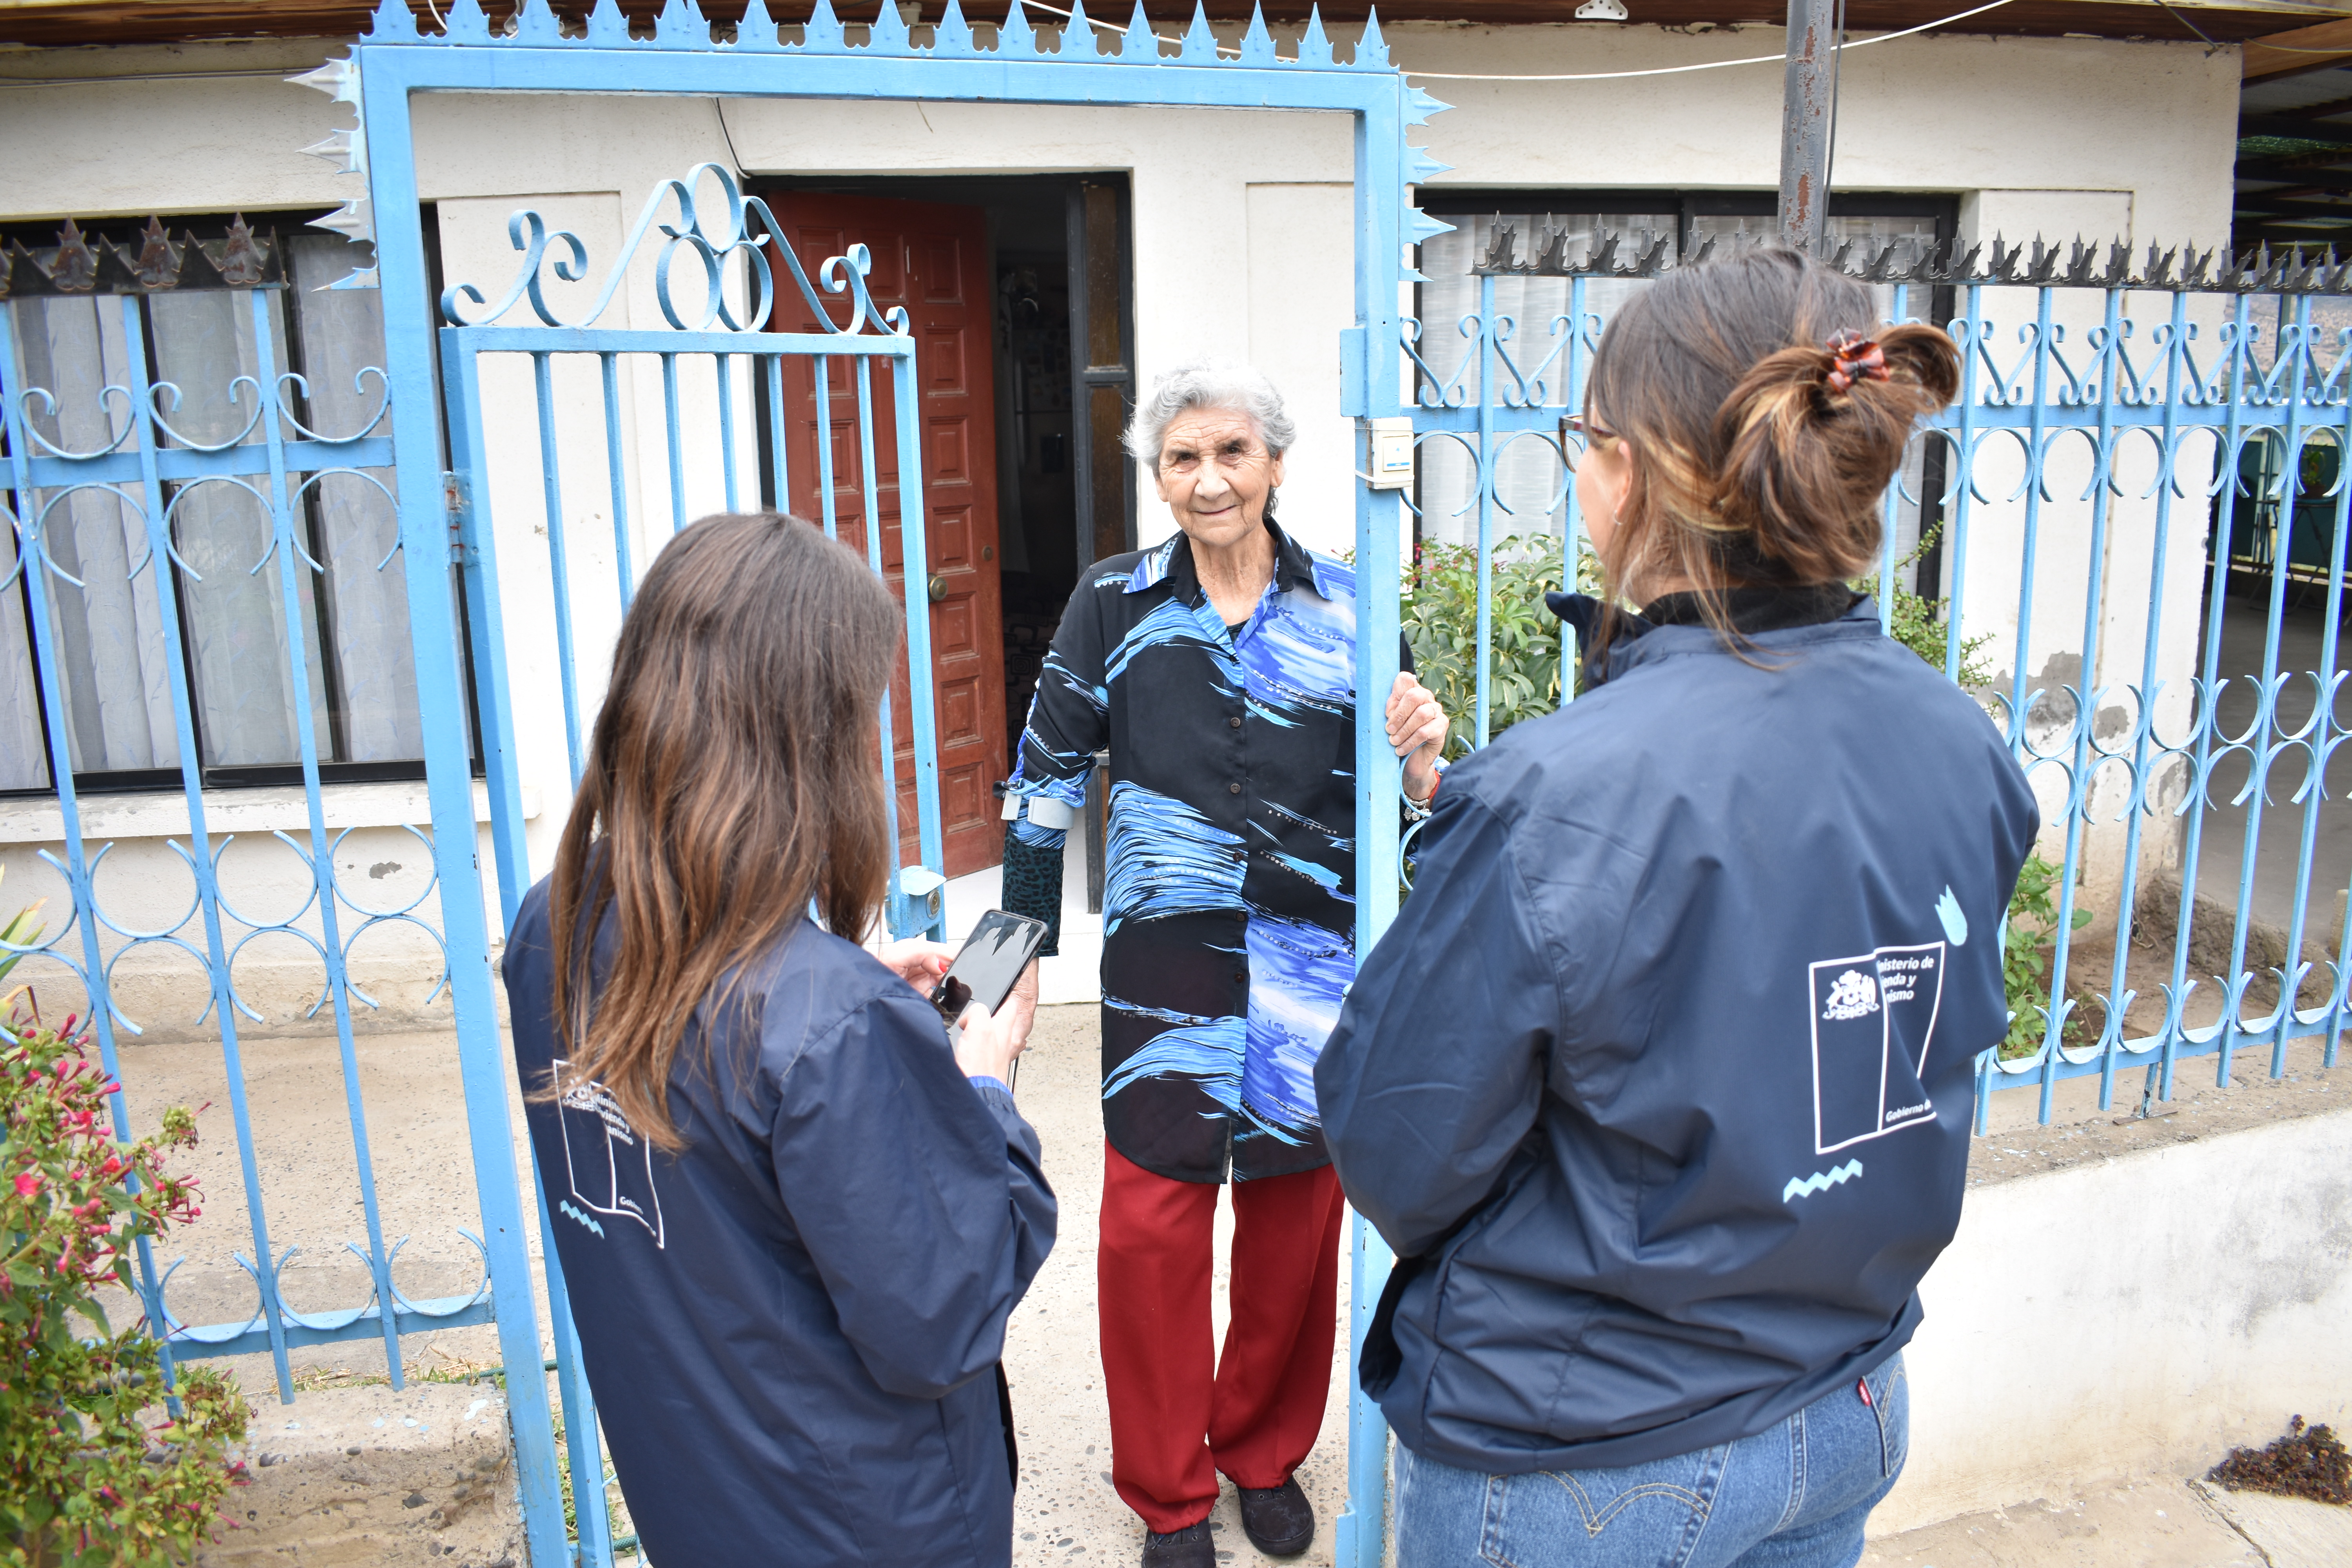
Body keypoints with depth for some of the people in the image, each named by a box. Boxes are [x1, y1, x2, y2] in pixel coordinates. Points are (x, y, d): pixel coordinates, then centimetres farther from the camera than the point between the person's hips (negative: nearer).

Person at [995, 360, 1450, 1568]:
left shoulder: (1345, 609, 0)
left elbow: (1393, 803, 5)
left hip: (1312, 969, 2)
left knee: (1294, 1219, 14)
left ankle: (1265, 1451, 40)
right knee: (1150, 1227, 3)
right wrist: (1023, 945, 1)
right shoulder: (1114, 602, -2)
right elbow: (1048, 777, 3)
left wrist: (1421, 757, -19)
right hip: (1163, 966, -1)